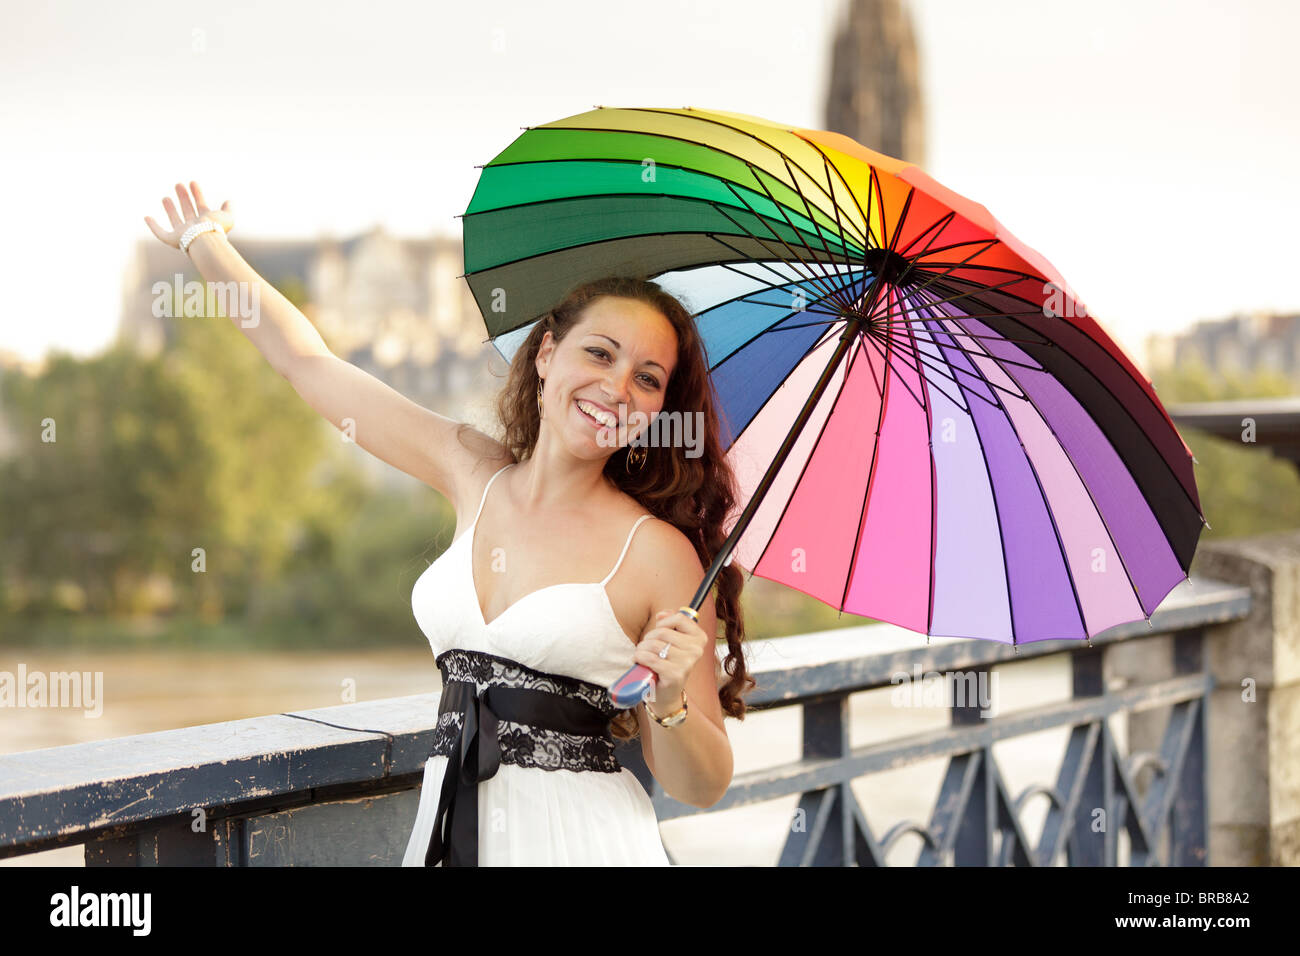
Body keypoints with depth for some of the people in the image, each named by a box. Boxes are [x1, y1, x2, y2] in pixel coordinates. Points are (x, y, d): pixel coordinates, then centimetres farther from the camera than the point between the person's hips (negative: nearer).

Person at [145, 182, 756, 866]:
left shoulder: (658, 551, -9)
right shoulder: (473, 475, 5)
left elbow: (701, 788, -4)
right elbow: (309, 364, 16)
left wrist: (669, 702, -24)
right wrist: (206, 244, 23)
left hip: (579, 838, -4)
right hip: (448, 829, 5)